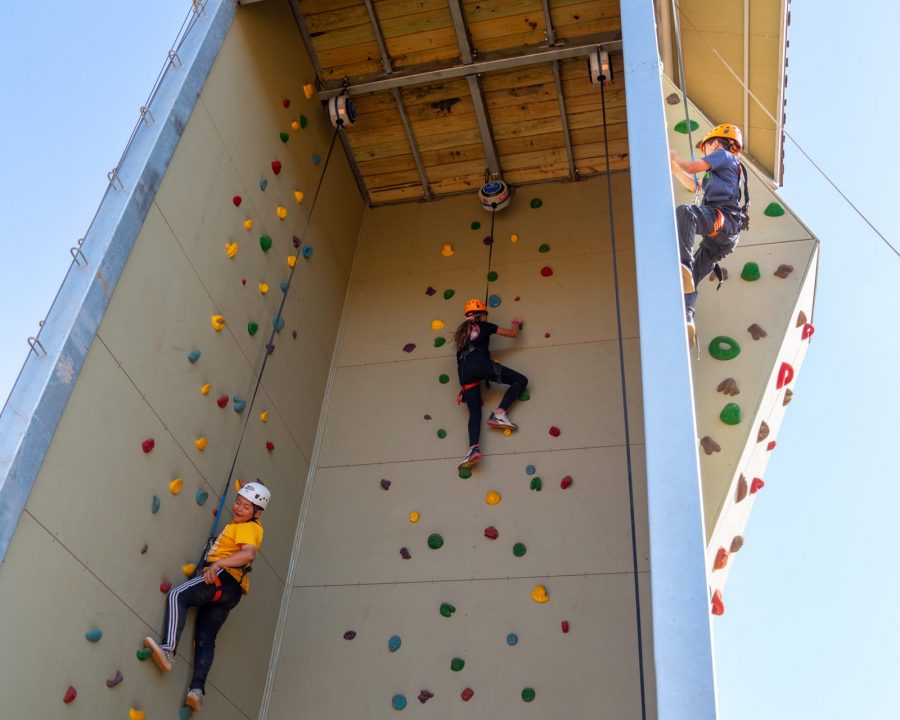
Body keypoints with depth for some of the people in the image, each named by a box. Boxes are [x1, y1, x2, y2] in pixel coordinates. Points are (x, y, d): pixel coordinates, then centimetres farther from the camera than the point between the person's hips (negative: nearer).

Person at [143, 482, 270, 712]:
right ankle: (197, 689, -3)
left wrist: (218, 564, -31)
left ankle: (168, 650, -40)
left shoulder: (247, 527, -3)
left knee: (177, 595, -24)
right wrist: (245, 491, 40)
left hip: (222, 578, -10)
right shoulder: (244, 524, 25)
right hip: (230, 591, 10)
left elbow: (250, 552, -24)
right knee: (205, 637, 5)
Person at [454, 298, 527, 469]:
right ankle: (499, 414, -13)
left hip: (464, 370, 5)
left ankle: (474, 448, -24)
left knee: (474, 414, 2)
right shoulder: (483, 326, 18)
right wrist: (516, 324, 42)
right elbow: (513, 333, 23)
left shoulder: (461, 331, 33)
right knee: (521, 380, 3)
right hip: (479, 363, -5)